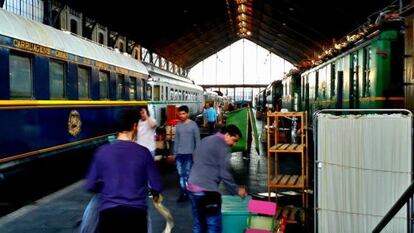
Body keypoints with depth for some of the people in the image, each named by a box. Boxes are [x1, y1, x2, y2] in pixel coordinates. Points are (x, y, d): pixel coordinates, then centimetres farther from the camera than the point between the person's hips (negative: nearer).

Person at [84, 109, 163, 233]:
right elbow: (157, 185, 1)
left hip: (108, 212, 0)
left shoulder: (102, 151, -1)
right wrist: (155, 194, 24)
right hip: (136, 212, 0)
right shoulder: (143, 152, -4)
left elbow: (90, 186, 4)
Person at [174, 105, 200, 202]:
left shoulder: (193, 125, -5)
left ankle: (187, 193, 9)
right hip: (179, 154, 4)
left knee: (187, 174, -2)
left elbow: (197, 139, -3)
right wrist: (175, 153, 11)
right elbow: (176, 140, 12)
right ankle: (183, 192, 14)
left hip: (189, 154, -4)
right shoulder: (178, 126, 8)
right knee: (181, 174, 6)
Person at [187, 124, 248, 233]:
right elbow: (224, 174, -11)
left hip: (192, 186, 9)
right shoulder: (223, 147, -8)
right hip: (207, 190, -8)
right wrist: (236, 190, 0)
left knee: (198, 224, 16)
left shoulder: (205, 140, 18)